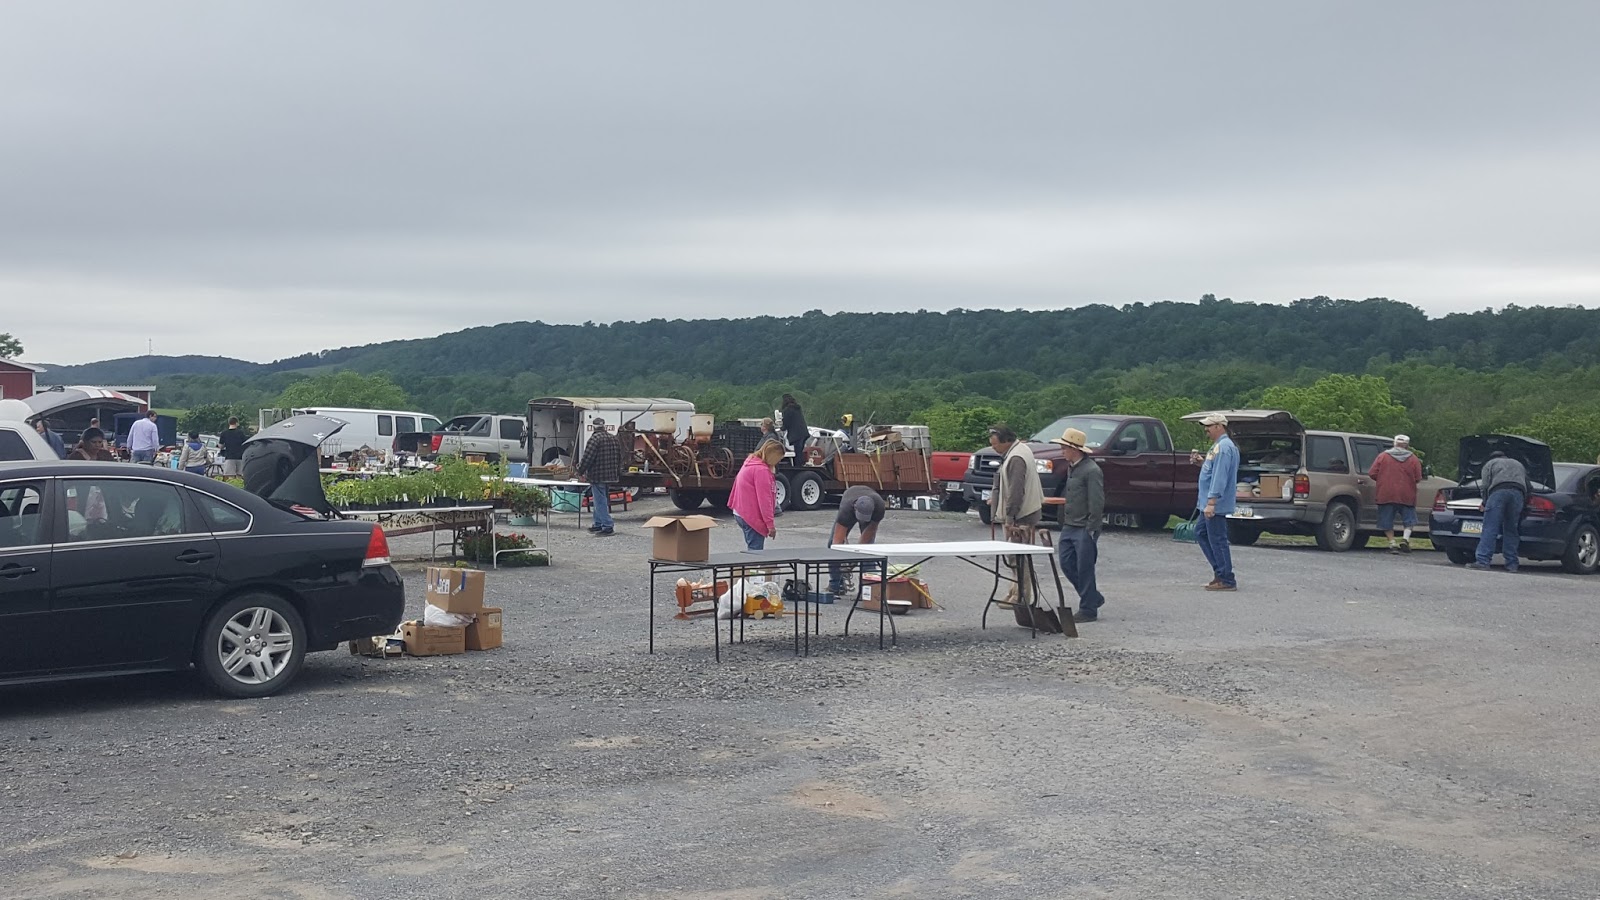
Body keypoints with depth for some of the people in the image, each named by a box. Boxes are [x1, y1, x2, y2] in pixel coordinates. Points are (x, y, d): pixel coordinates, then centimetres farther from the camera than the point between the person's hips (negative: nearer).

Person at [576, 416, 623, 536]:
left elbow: (587, 457, -16)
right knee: (600, 501, 19)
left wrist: (580, 471, -3)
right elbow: (619, 458, 17)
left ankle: (608, 526, -9)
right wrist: (618, 473, 26)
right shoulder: (614, 439, 11)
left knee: (600, 502, -5)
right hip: (611, 476, 8)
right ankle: (598, 524, 25)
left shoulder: (595, 438, -14)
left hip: (597, 476, -8)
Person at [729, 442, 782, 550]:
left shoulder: (750, 462, 12)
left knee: (752, 549, 15)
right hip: (752, 517, -10)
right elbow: (764, 500, -20)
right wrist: (770, 524, -18)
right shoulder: (761, 470, -18)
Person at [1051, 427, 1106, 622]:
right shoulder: (1071, 468, 14)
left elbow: (1097, 503, -18)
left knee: (1085, 569, -2)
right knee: (1067, 564, 10)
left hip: (1085, 529, -9)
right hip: (1069, 527, 9)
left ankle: (1088, 610, 8)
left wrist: (1091, 530, -19)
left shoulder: (1091, 470, -16)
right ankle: (1094, 598, 24)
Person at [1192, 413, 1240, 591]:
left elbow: (1220, 476, -25)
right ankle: (1220, 571, 21)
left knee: (1217, 540, -6)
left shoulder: (1223, 447, -18)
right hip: (1209, 503, 11)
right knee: (1200, 533, 18)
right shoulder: (1218, 446, 15)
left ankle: (1226, 580, 0)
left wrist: (1211, 503, -28)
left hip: (1216, 505, -11)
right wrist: (1201, 463, 11)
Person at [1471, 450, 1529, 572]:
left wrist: (1485, 504, 17)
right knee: (1511, 530, 9)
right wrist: (1524, 501, 33)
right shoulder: (1518, 464, 38)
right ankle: (1511, 564, 5)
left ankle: (1482, 561, -17)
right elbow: (1528, 486, 29)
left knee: (1490, 529, -8)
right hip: (1518, 492, 4)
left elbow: (1485, 486, 10)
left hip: (1499, 490, -4)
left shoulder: (1489, 464, 26)